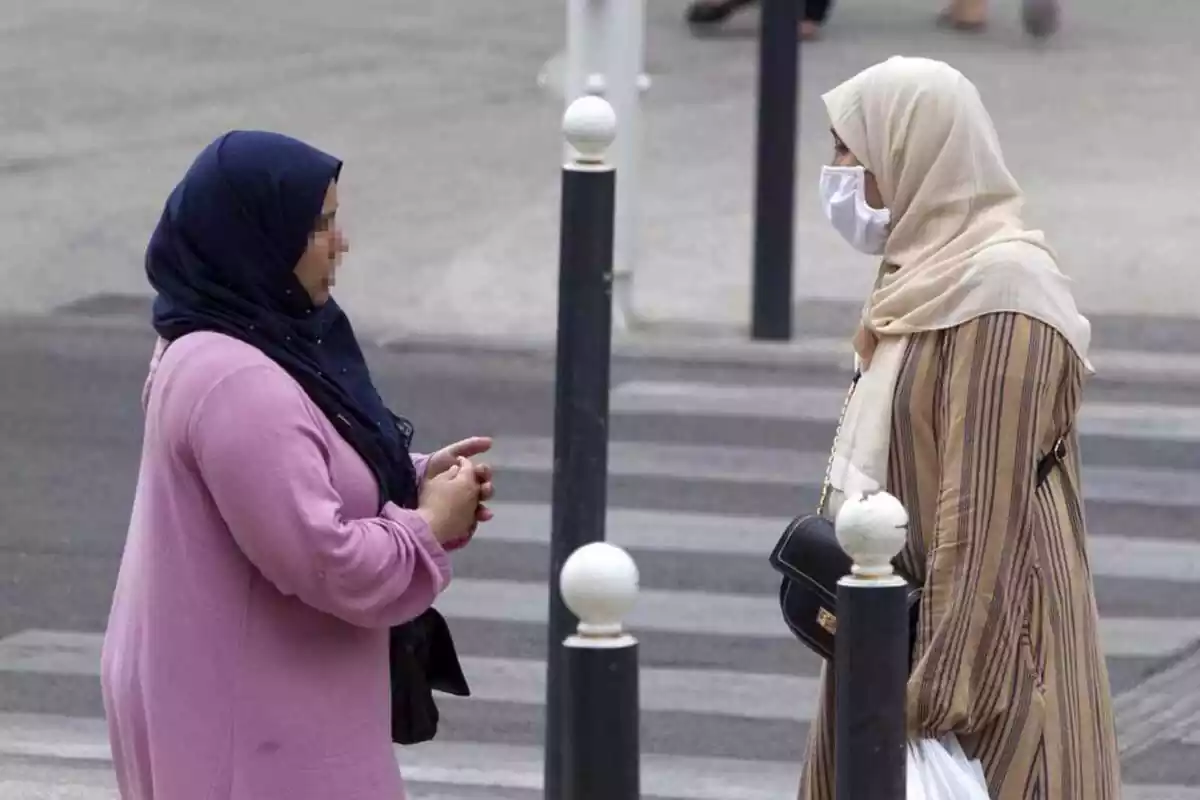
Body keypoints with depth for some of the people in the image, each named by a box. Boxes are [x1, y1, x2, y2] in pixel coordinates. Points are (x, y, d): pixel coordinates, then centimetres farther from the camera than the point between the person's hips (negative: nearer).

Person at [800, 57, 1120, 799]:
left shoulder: (999, 292, -19)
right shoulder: (933, 275, 10)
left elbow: (988, 508, -22)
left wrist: (940, 682, -23)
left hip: (982, 642, -10)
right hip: (901, 628, 10)